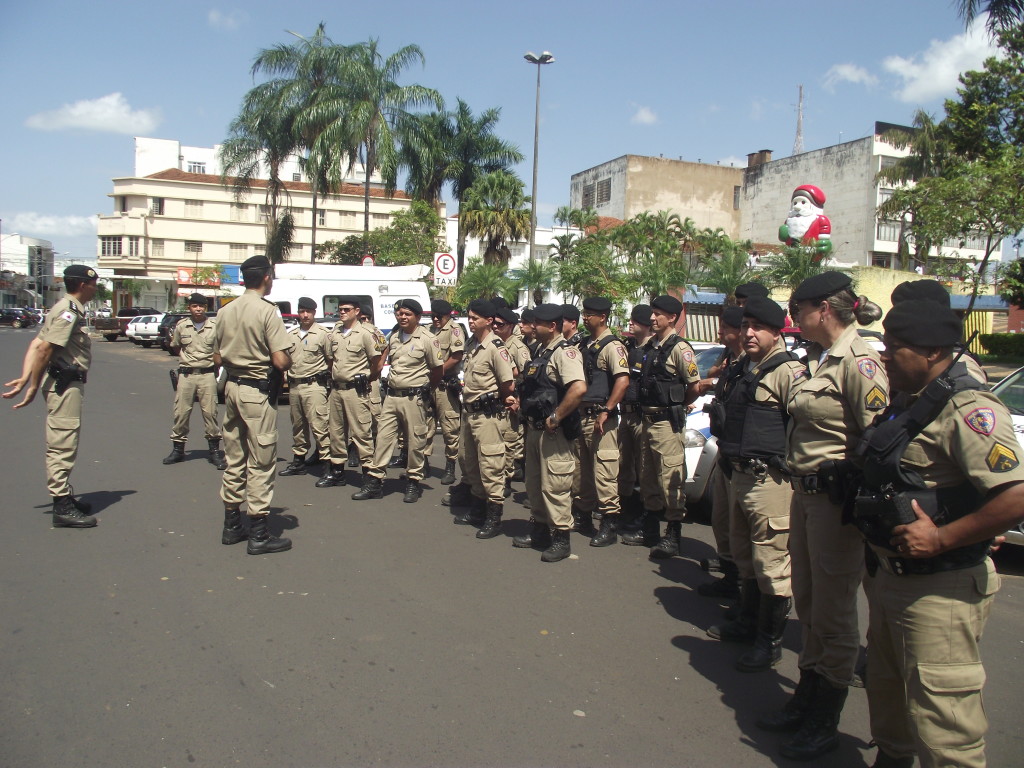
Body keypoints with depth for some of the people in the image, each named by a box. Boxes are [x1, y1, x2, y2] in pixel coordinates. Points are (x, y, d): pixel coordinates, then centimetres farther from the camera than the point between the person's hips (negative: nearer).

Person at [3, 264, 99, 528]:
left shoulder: (68, 309, 17)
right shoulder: (69, 311, -13)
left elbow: (36, 344, 11)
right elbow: (44, 349, -20)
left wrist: (25, 378, 2)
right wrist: (33, 387, -16)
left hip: (67, 384, 11)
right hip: (65, 384, -11)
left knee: (62, 444, 17)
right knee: (62, 445, -7)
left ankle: (65, 495, 28)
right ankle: (62, 507, -4)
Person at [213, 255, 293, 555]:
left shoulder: (226, 311, 8)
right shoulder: (267, 311, -14)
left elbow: (217, 358, 13)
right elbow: (281, 361, -19)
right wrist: (289, 359, 2)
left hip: (232, 387, 7)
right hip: (258, 392, -7)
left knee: (234, 459, 15)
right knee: (260, 462, -1)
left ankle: (231, 525, 24)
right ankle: (258, 535, 4)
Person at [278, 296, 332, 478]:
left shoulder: (323, 333, -4)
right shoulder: (291, 335, 13)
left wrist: (329, 380, -4)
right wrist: (287, 377, 10)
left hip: (314, 386, -6)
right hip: (294, 386, 6)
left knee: (318, 426, -11)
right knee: (297, 426, 14)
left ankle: (327, 461, -8)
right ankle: (298, 460, 24)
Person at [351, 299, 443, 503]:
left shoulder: (427, 339, -8)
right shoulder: (394, 338, 12)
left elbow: (438, 369, -4)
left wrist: (422, 387, 6)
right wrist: (394, 383, 15)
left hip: (414, 398, -6)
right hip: (392, 396, 6)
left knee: (415, 442, 3)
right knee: (383, 438, 5)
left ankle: (413, 482, 16)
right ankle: (374, 482, 10)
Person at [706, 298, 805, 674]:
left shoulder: (788, 370, -14)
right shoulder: (740, 368, 14)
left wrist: (789, 465, -19)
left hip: (769, 479, -10)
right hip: (738, 474, 10)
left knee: (771, 562, -2)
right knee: (743, 555, 20)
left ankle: (770, 642, 10)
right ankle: (748, 621, 36)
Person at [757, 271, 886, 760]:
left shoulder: (858, 362, -18)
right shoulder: (819, 358, 12)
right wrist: (799, 482, 15)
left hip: (835, 499, -9)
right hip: (805, 493, 9)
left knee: (833, 614, 5)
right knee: (808, 605, 20)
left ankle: (825, 724, 21)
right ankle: (805, 700, 36)